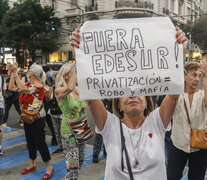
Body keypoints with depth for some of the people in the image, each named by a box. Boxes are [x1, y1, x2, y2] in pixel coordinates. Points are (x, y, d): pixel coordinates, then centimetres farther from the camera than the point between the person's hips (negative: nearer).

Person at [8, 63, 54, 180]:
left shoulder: (38, 85, -19)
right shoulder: (28, 85, 7)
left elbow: (22, 88, -31)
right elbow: (12, 87, 10)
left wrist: (15, 72, -22)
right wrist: (12, 73, 4)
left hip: (37, 118, -8)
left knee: (40, 143, -2)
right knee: (30, 141, 18)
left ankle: (49, 167, 11)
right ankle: (32, 165, 34)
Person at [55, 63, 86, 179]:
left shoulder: (78, 90, 6)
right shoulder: (59, 91, -15)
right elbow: (69, 88, -36)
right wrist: (75, 71, -29)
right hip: (69, 133, -7)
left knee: (80, 163, 21)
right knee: (73, 169, -7)